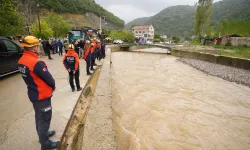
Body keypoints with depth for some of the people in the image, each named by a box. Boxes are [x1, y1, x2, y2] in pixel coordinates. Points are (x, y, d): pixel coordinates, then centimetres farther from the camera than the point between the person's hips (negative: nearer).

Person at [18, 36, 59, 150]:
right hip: (42, 95, -9)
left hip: (33, 94, 9)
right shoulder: (36, 63, -28)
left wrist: (50, 85, 5)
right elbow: (48, 78, -22)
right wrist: (53, 86, -1)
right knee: (44, 118, 7)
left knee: (39, 116, 24)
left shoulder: (21, 61, 1)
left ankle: (43, 134, 46)